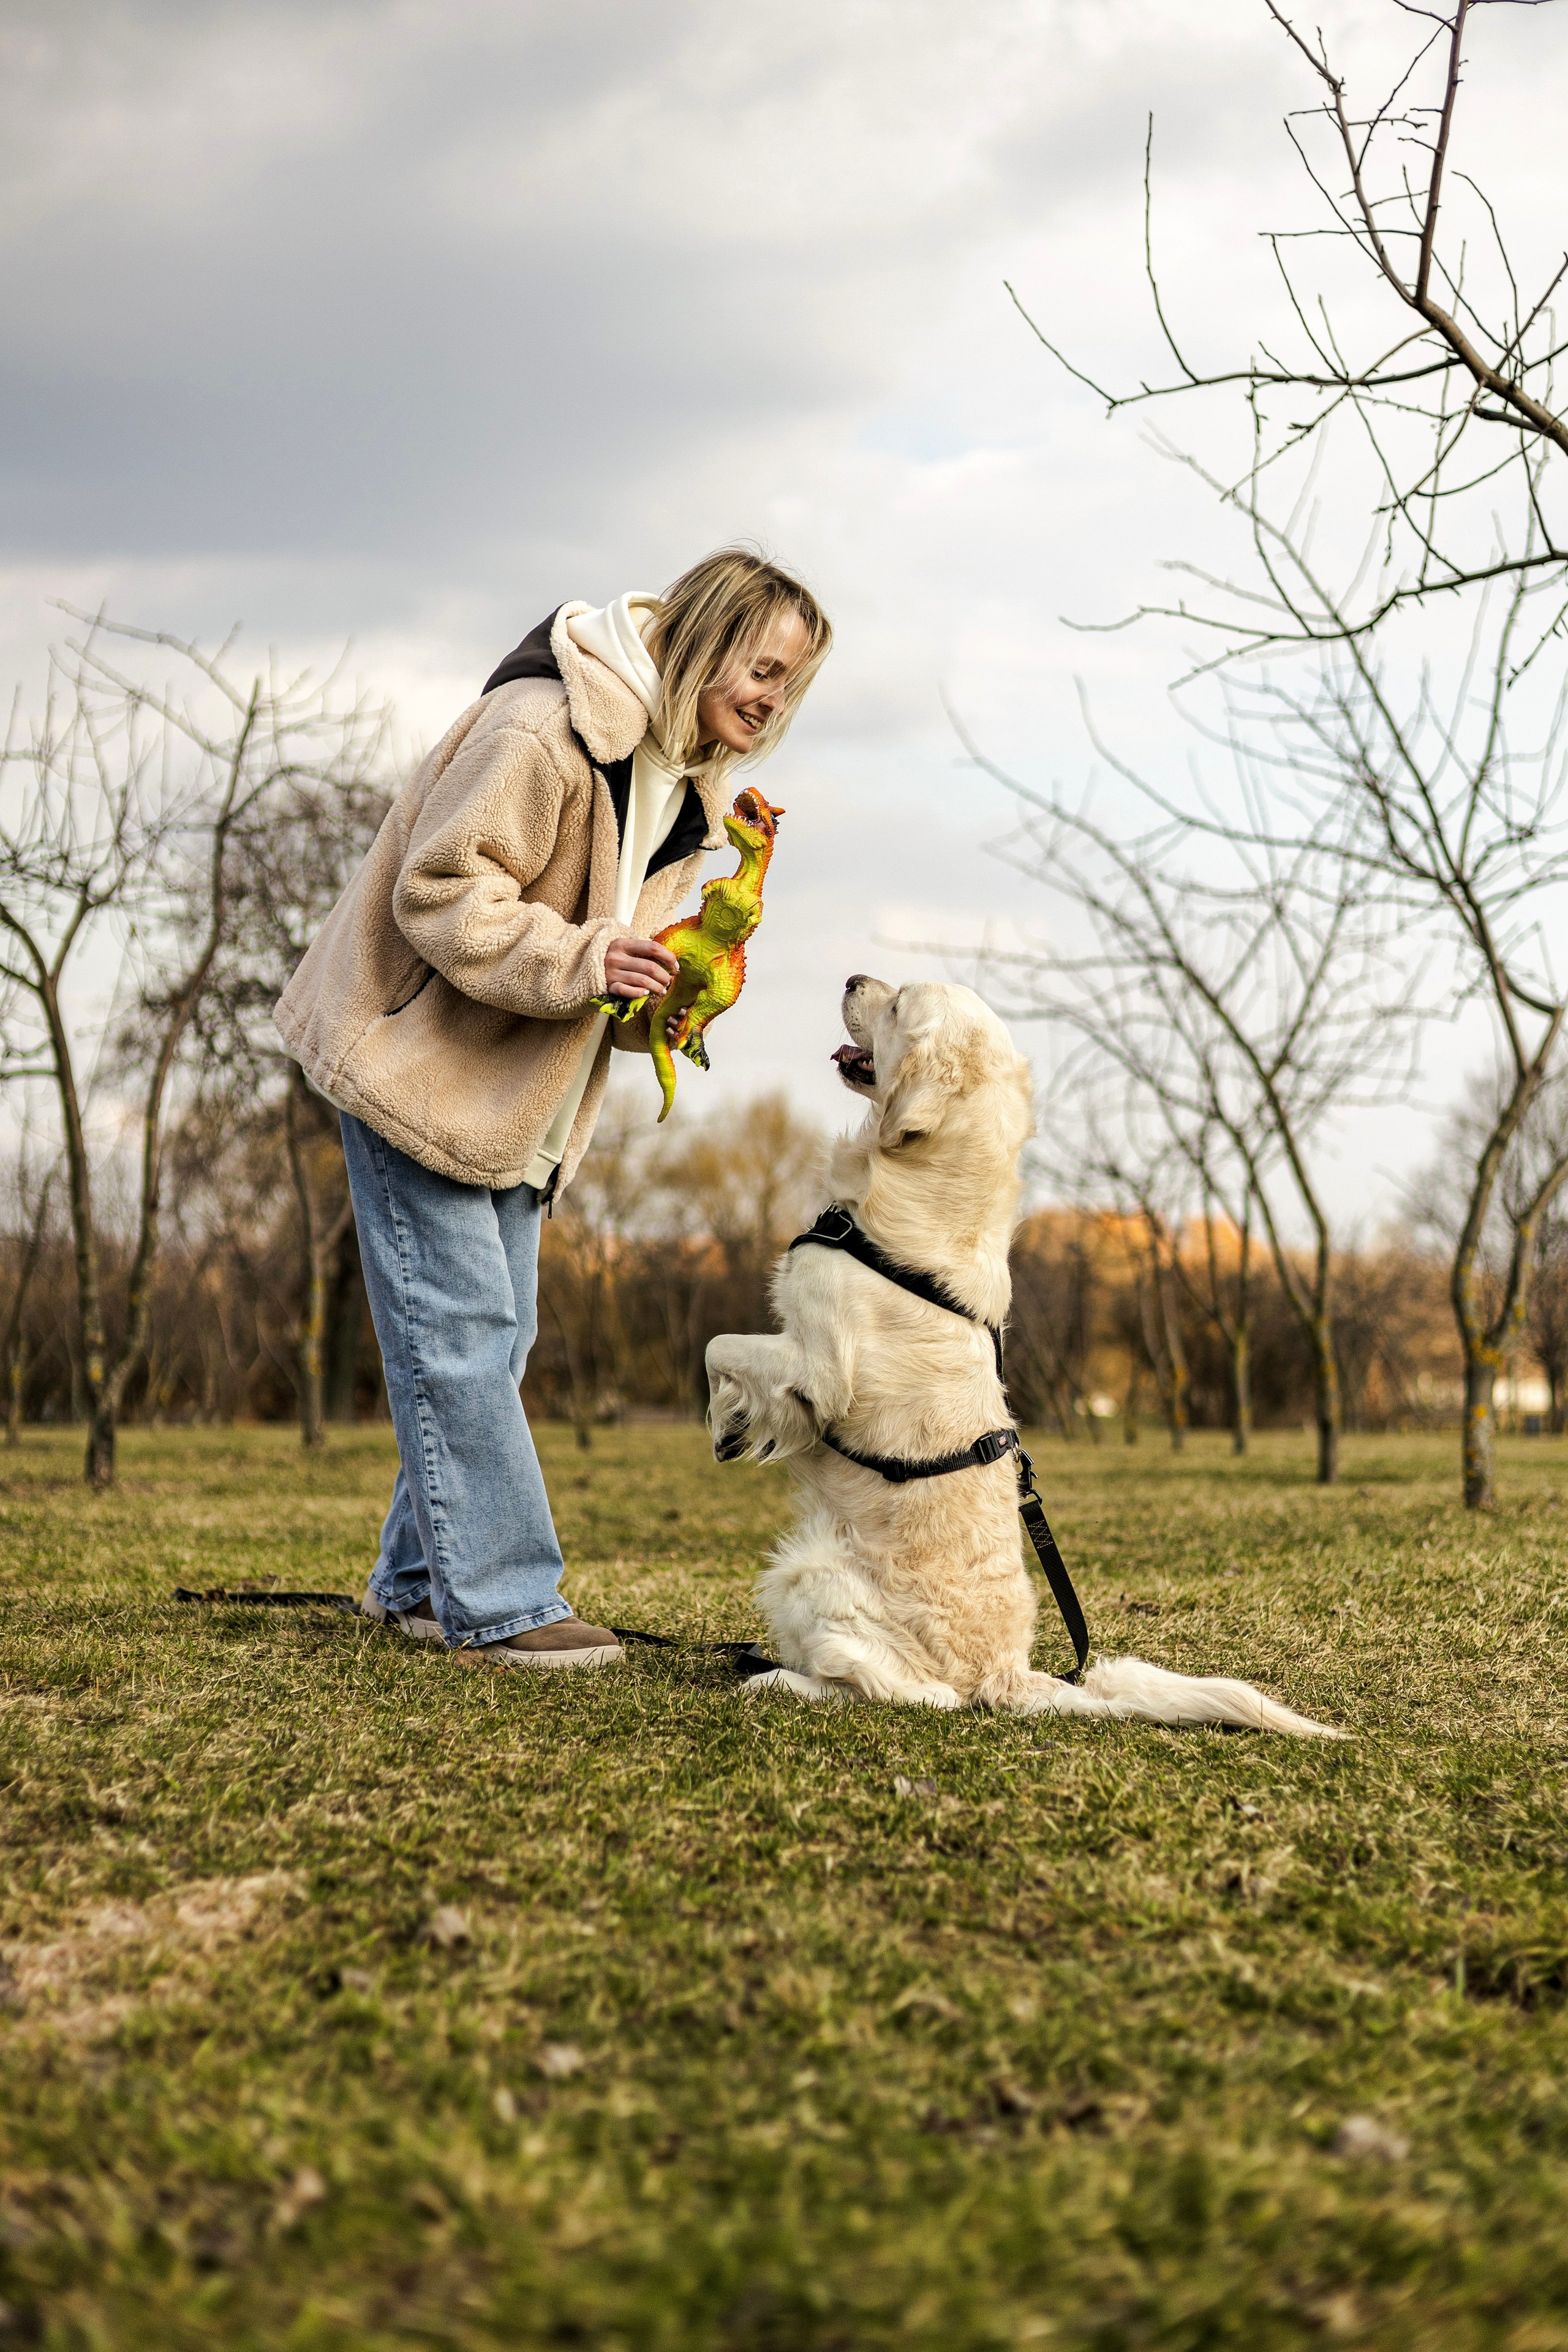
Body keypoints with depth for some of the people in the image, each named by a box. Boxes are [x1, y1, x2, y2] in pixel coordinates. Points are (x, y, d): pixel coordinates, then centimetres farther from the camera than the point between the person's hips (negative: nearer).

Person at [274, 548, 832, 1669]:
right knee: (459, 1327, -10)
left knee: (497, 1335, 10)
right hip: (419, 1062, -9)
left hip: (520, 1103, 9)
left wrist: (656, 996, -5)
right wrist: (580, 958, -34)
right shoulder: (544, 727, -22)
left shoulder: (694, 785, 9)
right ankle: (499, 1599, -7)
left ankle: (420, 1580, 20)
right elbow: (441, 892, -24)